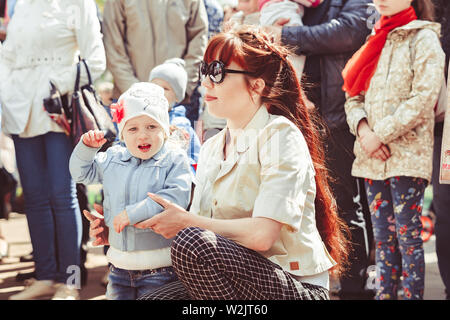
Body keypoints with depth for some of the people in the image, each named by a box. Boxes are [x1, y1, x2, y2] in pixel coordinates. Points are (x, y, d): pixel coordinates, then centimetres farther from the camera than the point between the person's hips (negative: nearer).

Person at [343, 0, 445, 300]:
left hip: (407, 154, -6)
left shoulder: (424, 38, -3)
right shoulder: (376, 41, 16)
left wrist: (382, 135, -14)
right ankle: (384, 294, 14)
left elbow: (424, 98, -14)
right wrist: (363, 129, -6)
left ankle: (414, 295, 1)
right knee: (383, 236, 9)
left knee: (408, 235, -4)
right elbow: (354, 96, 14)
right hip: (372, 156, 6)